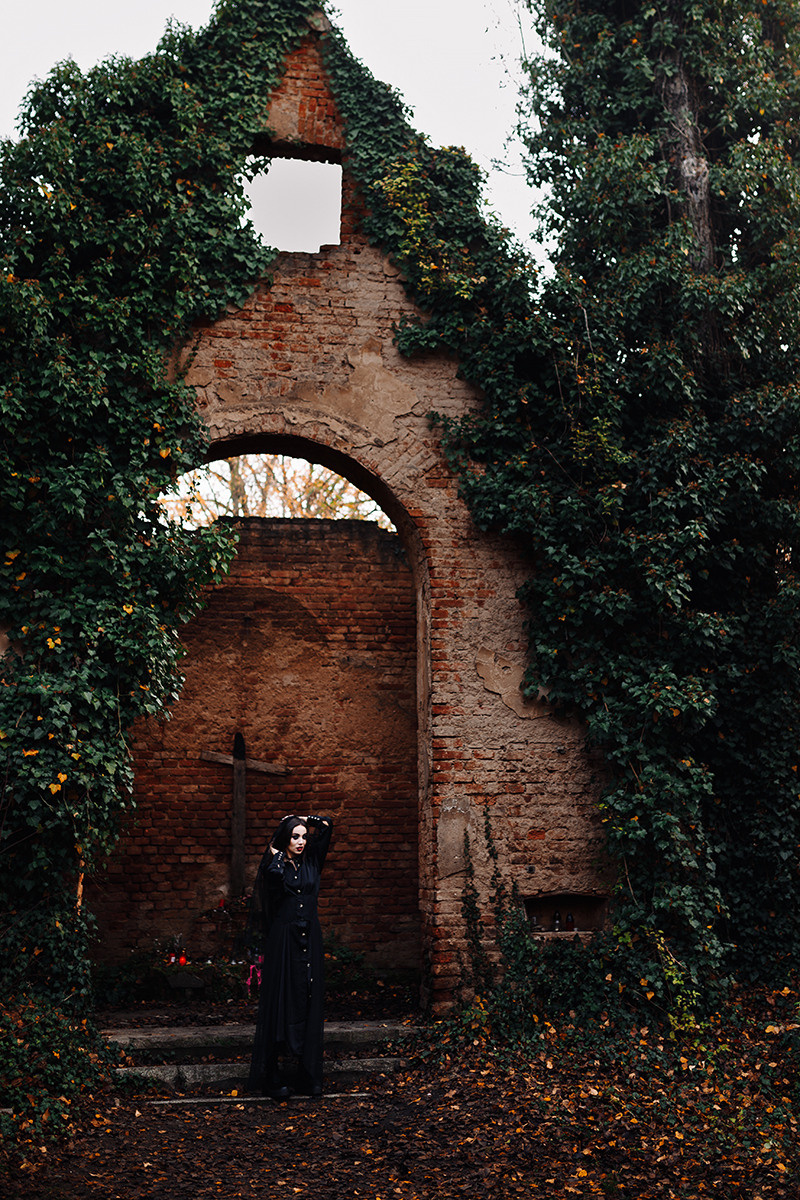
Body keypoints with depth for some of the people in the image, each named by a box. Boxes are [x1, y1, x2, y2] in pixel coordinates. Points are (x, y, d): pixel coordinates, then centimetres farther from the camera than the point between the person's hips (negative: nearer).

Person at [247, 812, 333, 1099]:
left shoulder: (310, 861, 10)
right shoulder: (274, 865, -2)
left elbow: (326, 826, 14)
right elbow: (276, 874, -27)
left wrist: (303, 822, 13)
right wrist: (276, 853, -14)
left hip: (310, 940, 4)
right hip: (283, 941, -4)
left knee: (309, 1005, 5)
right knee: (280, 1004, -4)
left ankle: (310, 1075, 11)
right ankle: (269, 1077, 2)